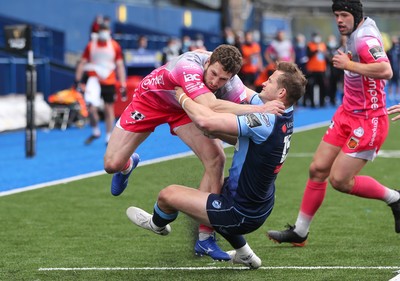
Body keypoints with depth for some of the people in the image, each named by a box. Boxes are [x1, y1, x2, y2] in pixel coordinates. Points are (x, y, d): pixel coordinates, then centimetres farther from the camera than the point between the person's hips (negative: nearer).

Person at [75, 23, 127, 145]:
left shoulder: (115, 46, 0)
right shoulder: (91, 45, 0)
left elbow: (120, 66, 4)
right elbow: (82, 63, 6)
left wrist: (123, 85, 0)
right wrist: (77, 80, 1)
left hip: (109, 81, 1)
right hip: (94, 79, -1)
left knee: (109, 109, 7)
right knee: (92, 107, -16)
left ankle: (109, 137, 18)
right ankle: (95, 132, 7)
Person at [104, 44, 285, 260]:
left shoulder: (231, 84, -27)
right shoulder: (189, 67, -45)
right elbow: (211, 106, -57)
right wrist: (259, 109, -63)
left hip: (184, 108, 4)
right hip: (150, 98, -4)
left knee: (216, 159, -15)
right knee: (112, 164, -9)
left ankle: (204, 239, -7)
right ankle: (128, 165, 36)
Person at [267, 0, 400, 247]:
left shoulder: (365, 39, -23)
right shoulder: (358, 31, 7)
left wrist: (349, 64, -31)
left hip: (368, 121, -10)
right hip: (347, 115, 10)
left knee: (340, 180, -11)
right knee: (318, 169, 6)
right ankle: (300, 232, 15)